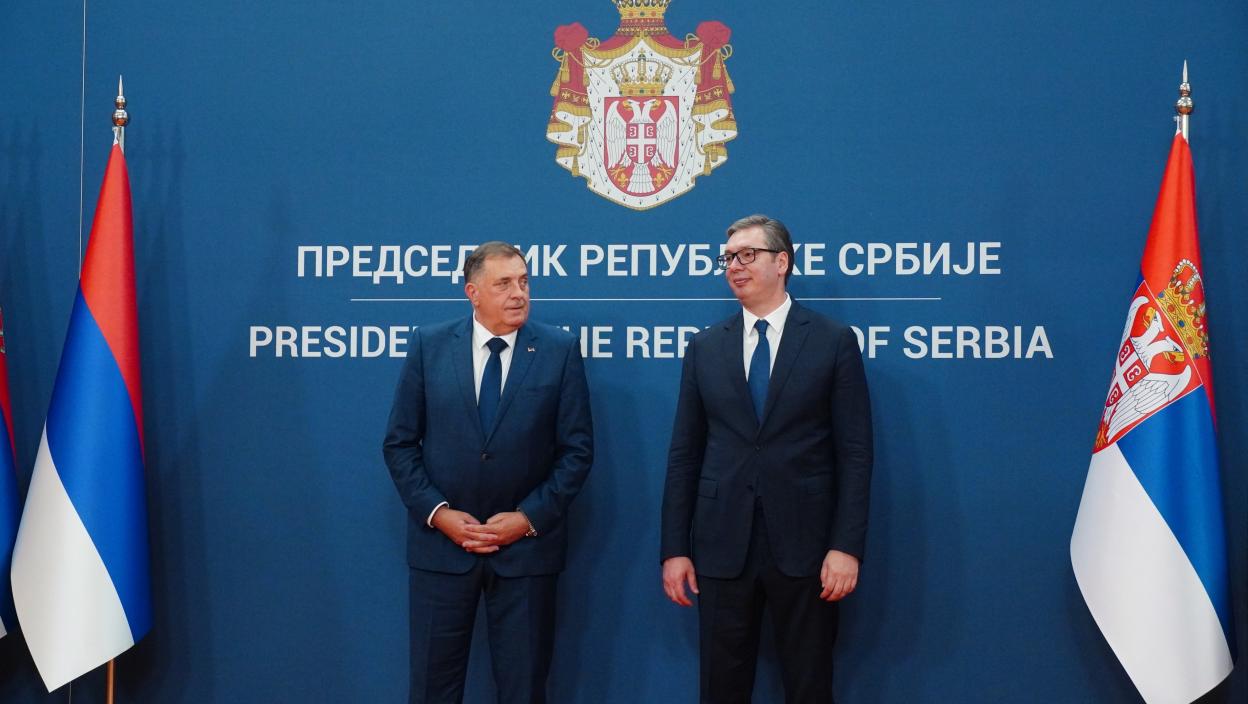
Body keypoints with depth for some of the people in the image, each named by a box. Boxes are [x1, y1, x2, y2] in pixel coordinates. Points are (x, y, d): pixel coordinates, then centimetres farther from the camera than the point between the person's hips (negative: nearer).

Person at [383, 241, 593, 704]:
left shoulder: (560, 350, -2)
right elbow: (399, 443, 2)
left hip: (526, 545, 0)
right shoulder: (429, 345, 0)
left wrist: (530, 517, -11)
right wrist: (437, 512, -10)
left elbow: (577, 449, -2)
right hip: (441, 543, 1)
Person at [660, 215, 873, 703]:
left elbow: (854, 452, -3)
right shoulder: (705, 348, 8)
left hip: (803, 546, -2)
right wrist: (674, 548, 2)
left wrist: (847, 545, -10)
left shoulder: (834, 341, 0)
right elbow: (684, 455, 8)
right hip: (722, 547, 2)